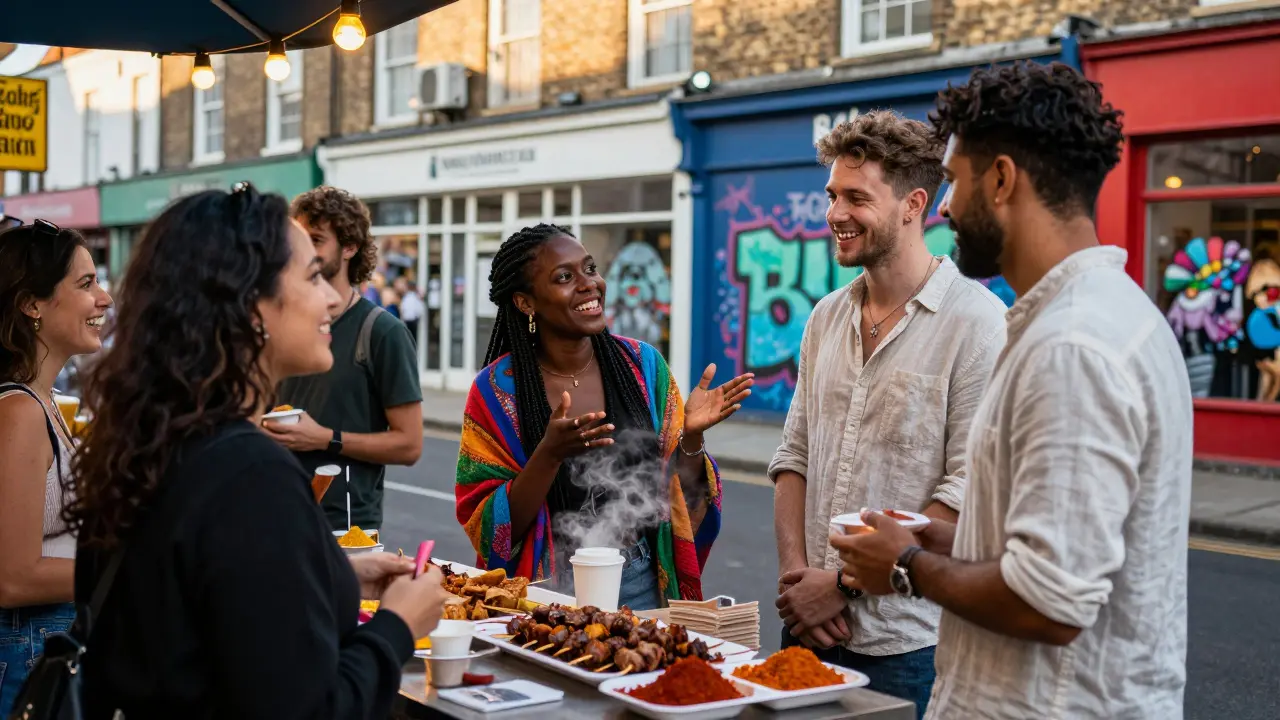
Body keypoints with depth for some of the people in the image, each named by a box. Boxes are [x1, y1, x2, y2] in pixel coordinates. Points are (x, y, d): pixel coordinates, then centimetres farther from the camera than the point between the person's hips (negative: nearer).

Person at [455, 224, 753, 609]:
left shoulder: (644, 365, -3)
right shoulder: (497, 390, -10)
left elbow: (681, 501, 4)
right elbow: (492, 530, -11)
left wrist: (691, 437, -16)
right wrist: (549, 455, -26)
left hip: (642, 583, 2)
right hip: (552, 585, -2)